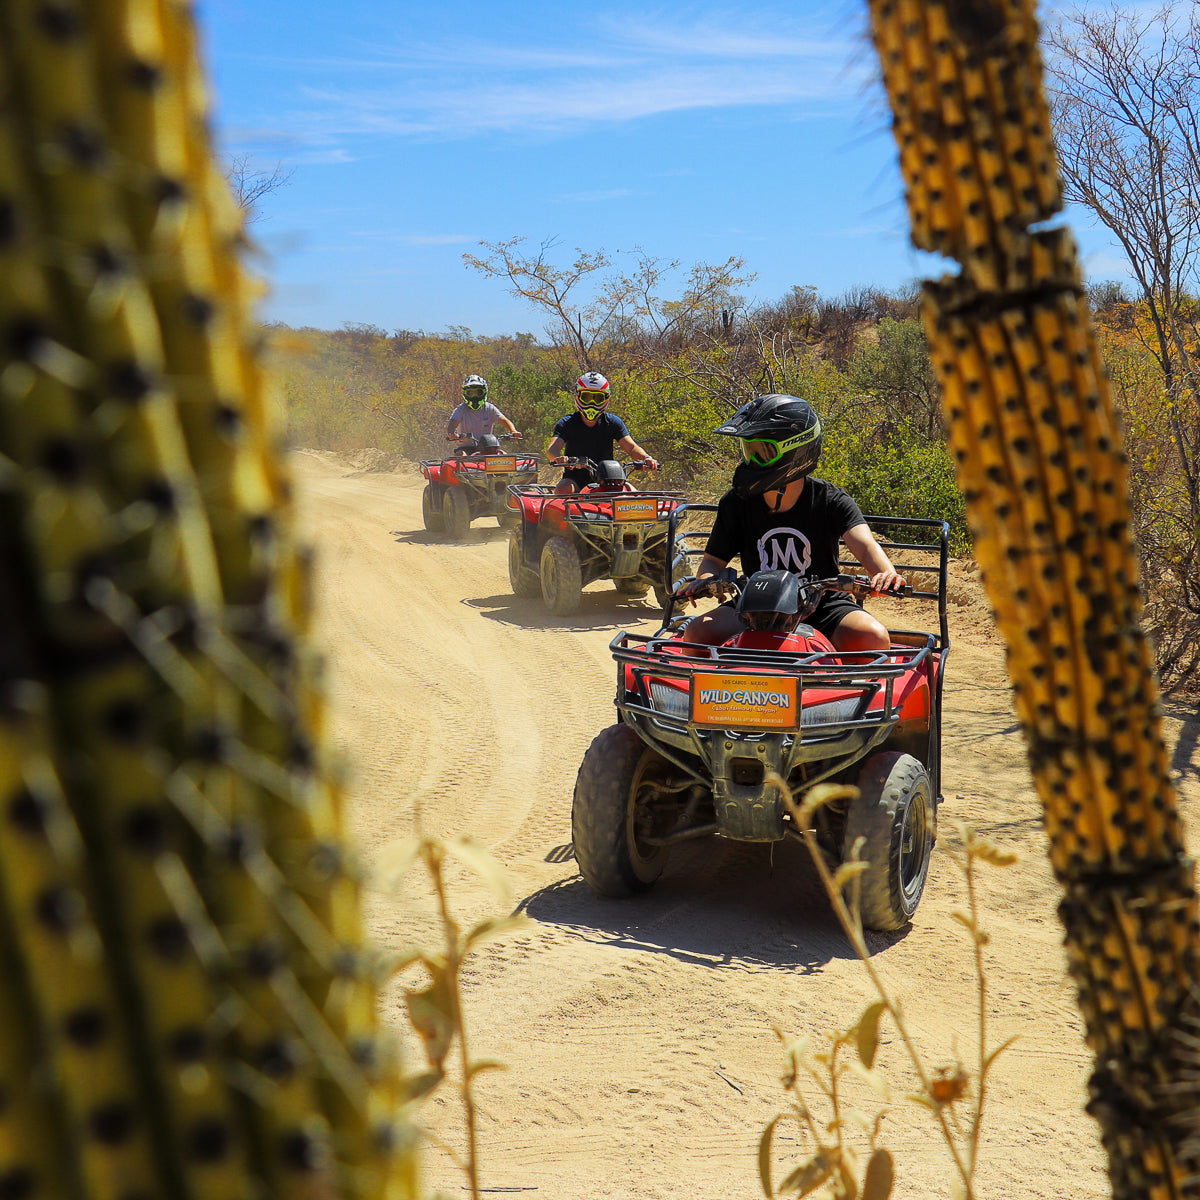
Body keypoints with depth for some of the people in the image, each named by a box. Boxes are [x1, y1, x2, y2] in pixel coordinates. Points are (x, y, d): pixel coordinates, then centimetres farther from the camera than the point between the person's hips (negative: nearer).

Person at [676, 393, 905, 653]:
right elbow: (714, 558, 6)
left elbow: (864, 544, -24)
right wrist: (705, 579, -20)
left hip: (824, 605, -2)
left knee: (872, 638, -30)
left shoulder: (831, 501, -8)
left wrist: (886, 574, -47)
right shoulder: (736, 502, 0)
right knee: (698, 633, -24)